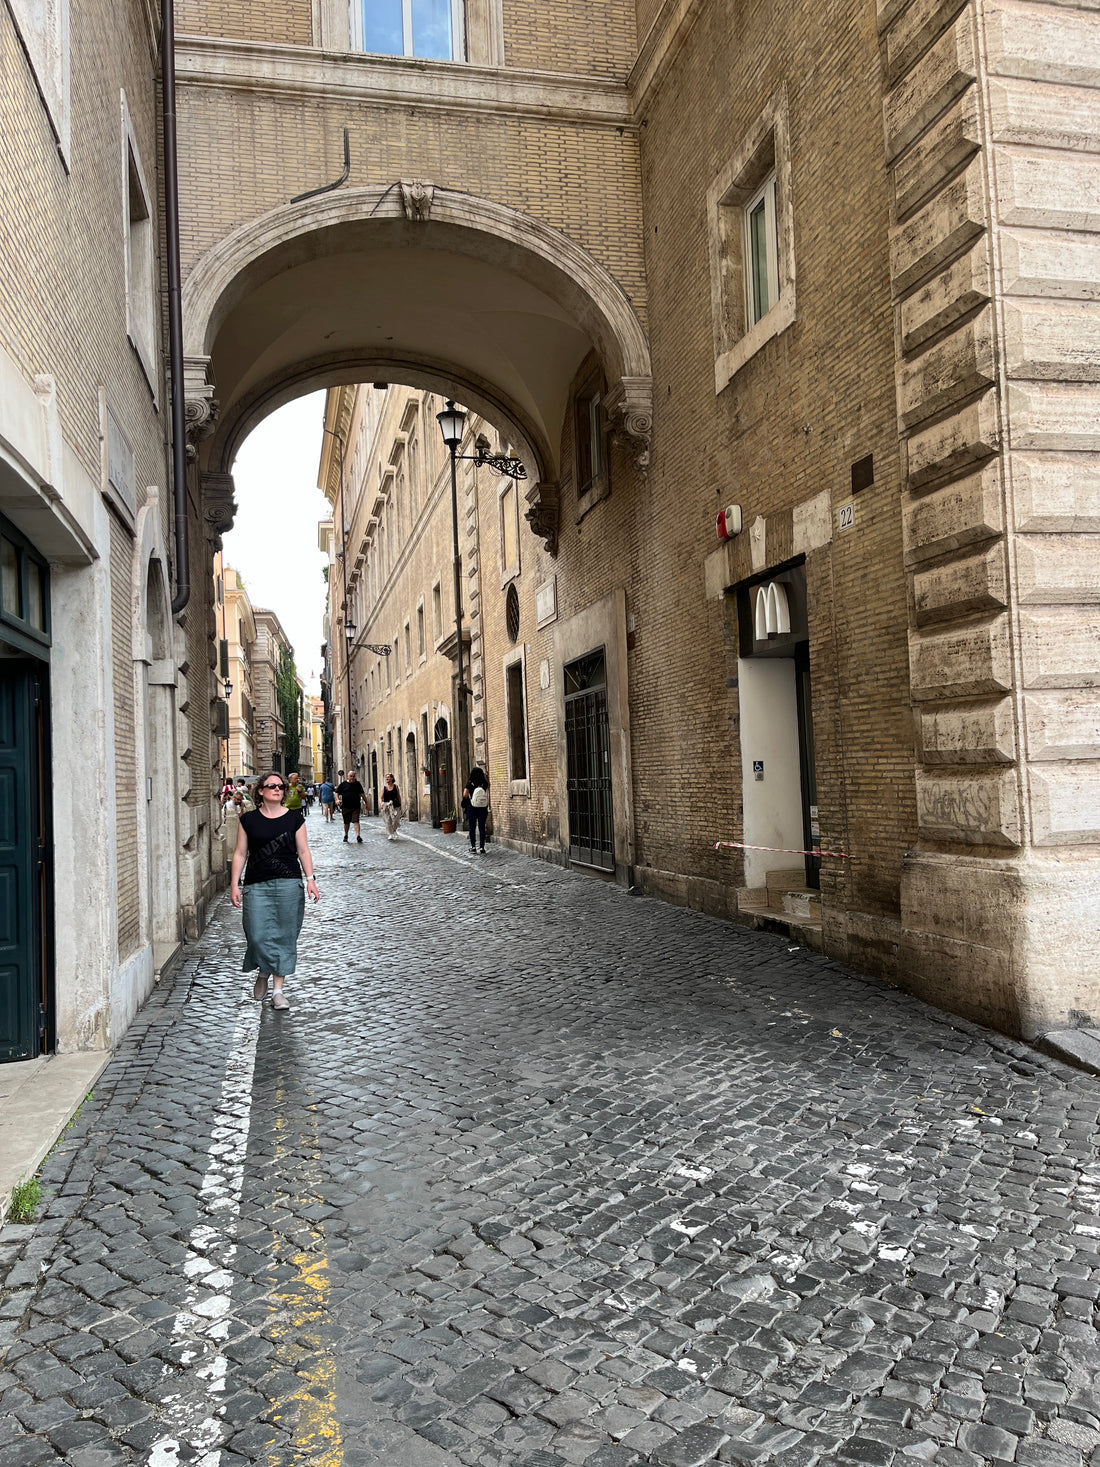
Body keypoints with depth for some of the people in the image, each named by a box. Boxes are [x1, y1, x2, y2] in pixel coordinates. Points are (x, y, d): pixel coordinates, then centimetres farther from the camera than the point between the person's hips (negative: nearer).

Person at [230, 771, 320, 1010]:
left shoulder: (294, 818, 7)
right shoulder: (249, 819, 6)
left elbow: (303, 850, 8)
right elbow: (240, 854, 8)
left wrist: (310, 879, -1)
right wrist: (234, 884, 3)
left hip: (288, 883, 0)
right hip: (256, 885, 0)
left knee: (284, 935, 0)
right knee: (258, 934, -8)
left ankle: (278, 989, 8)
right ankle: (263, 972, 22)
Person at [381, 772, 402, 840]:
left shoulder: (395, 786, 3)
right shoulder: (384, 787, 3)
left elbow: (399, 796, 8)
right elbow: (381, 797, -2)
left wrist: (400, 805, 7)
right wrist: (381, 803, -20)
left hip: (395, 805, 0)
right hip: (386, 806, 0)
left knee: (395, 820, -2)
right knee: (388, 821, -4)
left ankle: (394, 831, 23)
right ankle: (390, 834, 6)